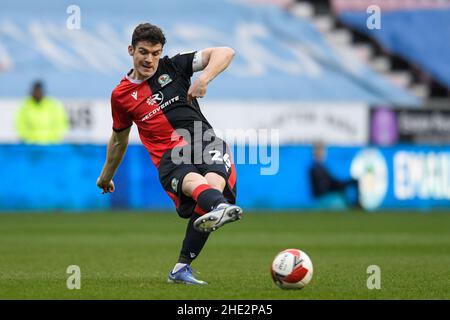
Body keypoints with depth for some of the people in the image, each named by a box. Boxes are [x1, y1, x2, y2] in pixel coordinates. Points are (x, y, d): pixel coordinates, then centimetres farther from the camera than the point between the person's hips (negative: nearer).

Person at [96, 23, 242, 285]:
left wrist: (204, 79, -10)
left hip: (204, 142, 0)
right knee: (193, 181, -36)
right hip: (170, 158, 0)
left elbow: (225, 53, 8)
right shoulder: (121, 95, 18)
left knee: (214, 181, -33)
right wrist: (107, 175, 46)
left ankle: (182, 267, -34)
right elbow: (119, 139, 35)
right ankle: (220, 206, -75)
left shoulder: (173, 66, 14)